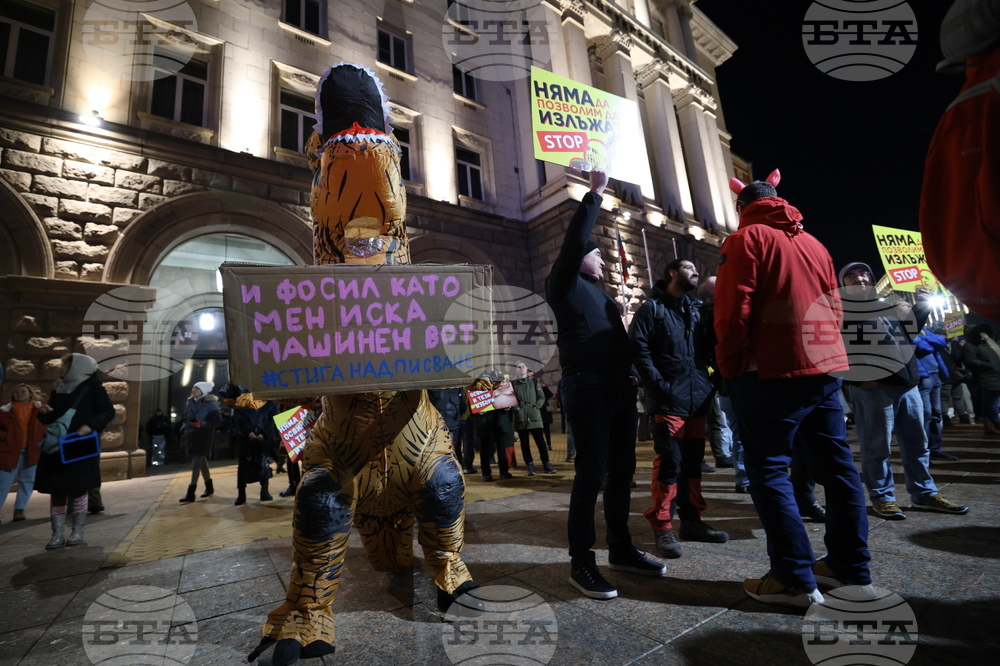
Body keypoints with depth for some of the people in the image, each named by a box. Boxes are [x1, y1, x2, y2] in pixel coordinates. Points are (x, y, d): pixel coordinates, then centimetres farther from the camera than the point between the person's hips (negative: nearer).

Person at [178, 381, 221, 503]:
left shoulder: (210, 404, -11)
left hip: (203, 436, -7)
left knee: (196, 462, -8)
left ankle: (191, 494, -5)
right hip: (192, 436, 7)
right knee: (201, 461, 14)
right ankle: (209, 488, 27)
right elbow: (185, 418, 21)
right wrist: (184, 429, 6)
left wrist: (202, 424, -24)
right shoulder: (190, 402, 10)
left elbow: (217, 420, -16)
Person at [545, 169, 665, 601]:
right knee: (592, 472, -8)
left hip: (618, 388, 9)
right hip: (587, 387, -8)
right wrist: (594, 194, -6)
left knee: (621, 469, 11)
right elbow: (574, 241, -13)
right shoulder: (564, 284, 2)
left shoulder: (600, 294, 26)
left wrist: (630, 372, 8)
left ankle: (621, 549, 24)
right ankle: (581, 562, 3)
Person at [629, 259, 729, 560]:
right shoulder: (652, 308, 0)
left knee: (693, 461, 12)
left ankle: (691, 519, 25)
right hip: (668, 399, -6)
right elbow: (638, 348, -9)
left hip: (698, 397, 6)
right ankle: (662, 527, 5)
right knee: (669, 462, -6)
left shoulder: (698, 308, 18)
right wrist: (659, 385, -15)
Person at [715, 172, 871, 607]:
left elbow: (733, 310, -14)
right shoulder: (813, 243, 18)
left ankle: (795, 579, 1)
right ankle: (851, 568, 22)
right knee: (836, 466, 12)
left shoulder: (746, 239, -4)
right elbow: (833, 307, 18)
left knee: (769, 469, -2)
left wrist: (730, 366, -6)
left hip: (772, 372, -8)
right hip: (824, 367, 8)